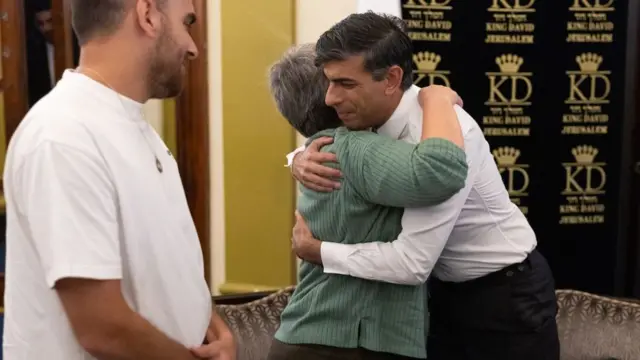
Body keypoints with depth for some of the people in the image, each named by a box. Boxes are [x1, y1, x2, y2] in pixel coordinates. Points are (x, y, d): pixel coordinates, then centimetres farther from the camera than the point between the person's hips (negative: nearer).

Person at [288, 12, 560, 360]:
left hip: (506, 293, -7)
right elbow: (327, 150, 11)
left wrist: (315, 250, -23)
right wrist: (302, 159, -14)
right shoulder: (372, 116, -9)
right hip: (445, 288, 7)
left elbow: (412, 262, -35)